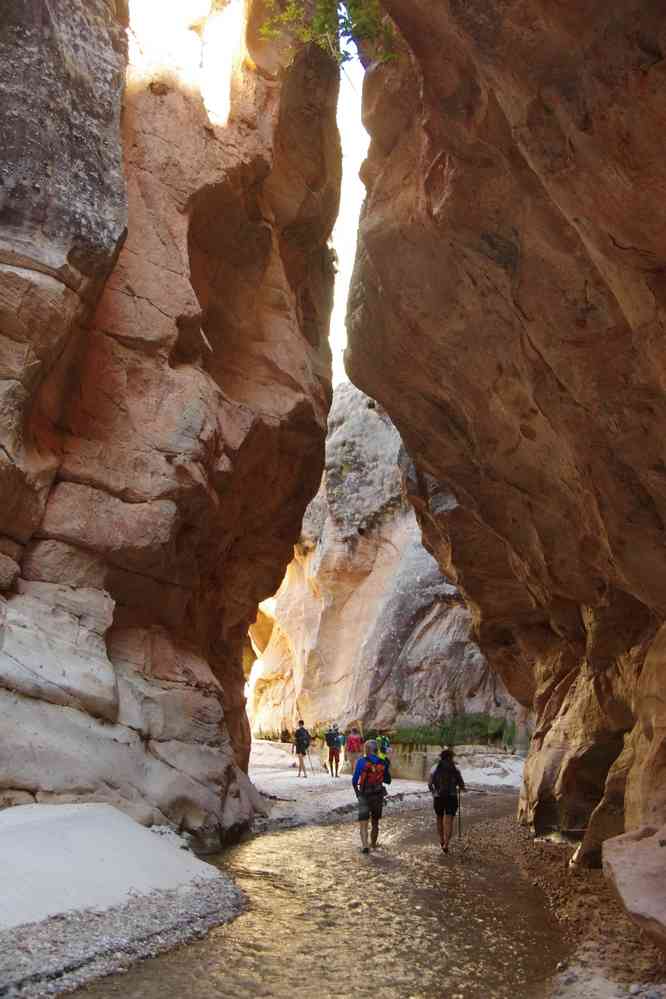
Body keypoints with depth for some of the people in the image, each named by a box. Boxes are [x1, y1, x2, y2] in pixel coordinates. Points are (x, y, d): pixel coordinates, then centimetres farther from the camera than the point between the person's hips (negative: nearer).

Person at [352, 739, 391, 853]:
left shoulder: (361, 761, -10)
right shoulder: (383, 763, -3)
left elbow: (354, 780, -8)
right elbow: (387, 780, 8)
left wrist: (356, 790, 11)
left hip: (364, 796, -3)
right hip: (378, 795, 3)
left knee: (363, 823, -2)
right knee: (375, 823, 20)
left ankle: (365, 846, -18)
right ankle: (373, 844, 34)